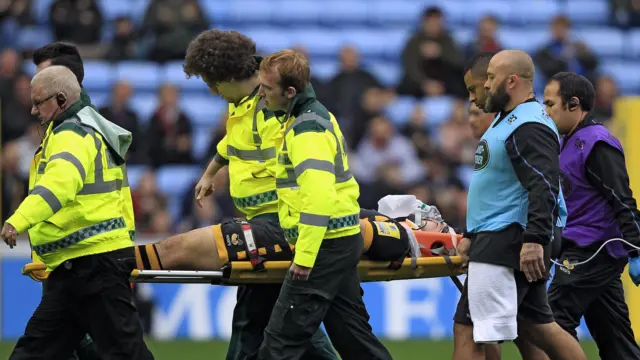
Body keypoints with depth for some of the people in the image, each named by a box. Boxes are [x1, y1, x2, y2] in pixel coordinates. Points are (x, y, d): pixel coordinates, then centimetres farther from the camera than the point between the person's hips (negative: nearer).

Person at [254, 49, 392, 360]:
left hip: (325, 244, -10)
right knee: (352, 334, 15)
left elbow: (319, 196, -26)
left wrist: (304, 257, -26)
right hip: (343, 241, 10)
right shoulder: (316, 115, 14)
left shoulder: (307, 130, -17)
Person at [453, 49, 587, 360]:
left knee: (477, 333, -11)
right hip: (497, 241, 11)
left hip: (510, 242, -11)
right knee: (537, 325, 11)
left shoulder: (529, 127, -15)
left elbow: (544, 188, -25)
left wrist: (534, 239, -32)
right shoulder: (508, 120, 20)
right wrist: (473, 235, 27)